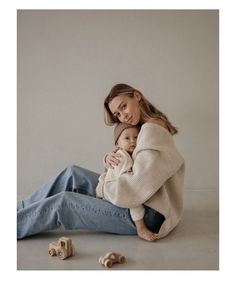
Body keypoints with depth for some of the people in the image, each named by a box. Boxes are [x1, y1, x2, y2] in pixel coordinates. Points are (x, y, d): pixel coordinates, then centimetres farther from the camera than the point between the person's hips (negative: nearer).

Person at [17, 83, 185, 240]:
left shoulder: (151, 130, -18)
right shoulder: (147, 128, 13)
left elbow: (138, 187, -27)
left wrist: (105, 187, -11)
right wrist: (110, 157, -5)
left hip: (148, 216, -9)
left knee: (64, 202, -10)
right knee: (73, 173, 7)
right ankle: (22, 210, 17)